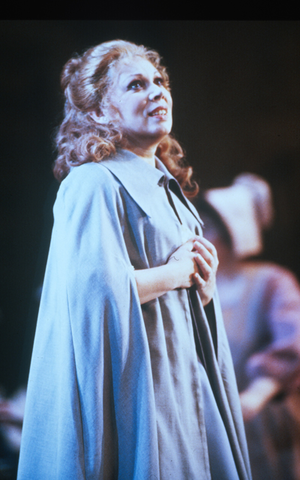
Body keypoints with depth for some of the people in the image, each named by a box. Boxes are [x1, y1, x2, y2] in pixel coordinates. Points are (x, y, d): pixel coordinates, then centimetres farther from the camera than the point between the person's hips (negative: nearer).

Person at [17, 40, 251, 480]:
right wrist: (173, 273, -10)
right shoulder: (94, 185, -11)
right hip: (135, 381, -8)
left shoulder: (169, 188, 15)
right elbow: (94, 287, -24)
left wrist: (206, 287, -1)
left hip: (184, 380, 8)